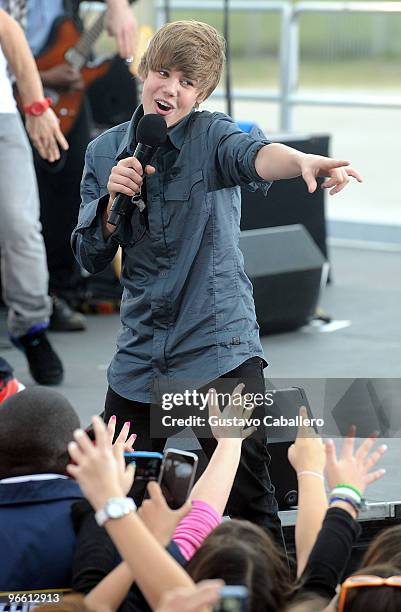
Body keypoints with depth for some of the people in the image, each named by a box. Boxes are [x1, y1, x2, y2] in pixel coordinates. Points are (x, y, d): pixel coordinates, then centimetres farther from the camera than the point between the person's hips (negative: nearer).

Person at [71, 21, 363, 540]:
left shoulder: (211, 136, -5)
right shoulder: (104, 151, 7)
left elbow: (255, 156, -30)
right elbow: (91, 258, 7)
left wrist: (304, 161, -52)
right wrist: (113, 198, -11)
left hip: (220, 346, -4)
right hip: (140, 355, 4)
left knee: (247, 499, -7)